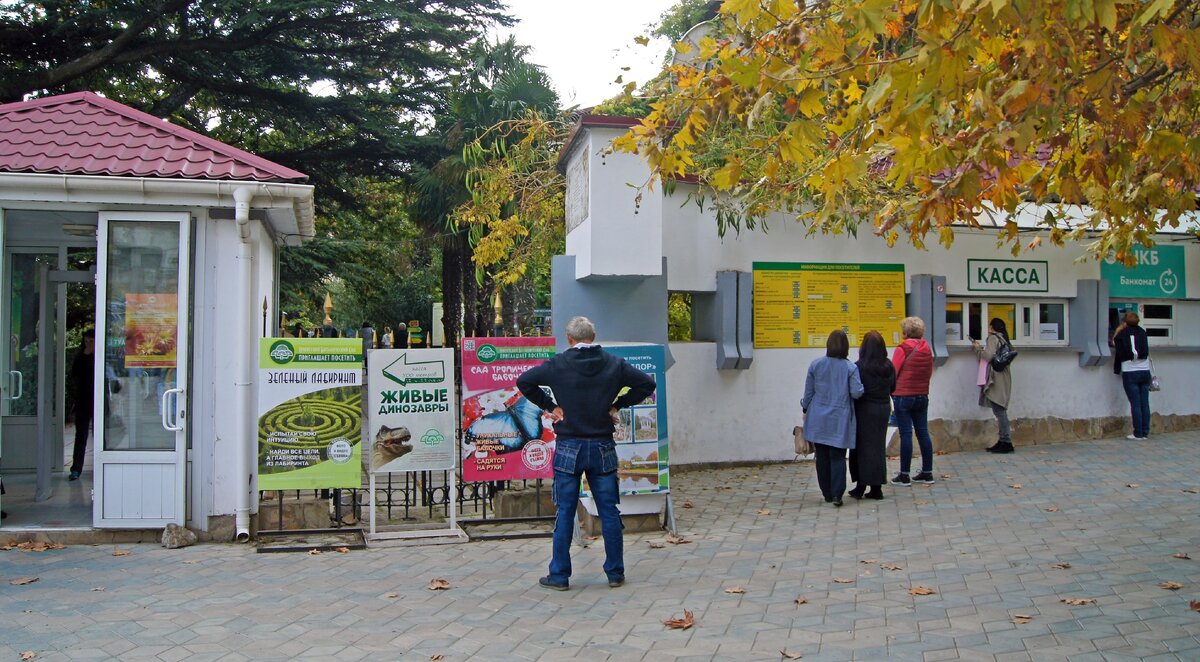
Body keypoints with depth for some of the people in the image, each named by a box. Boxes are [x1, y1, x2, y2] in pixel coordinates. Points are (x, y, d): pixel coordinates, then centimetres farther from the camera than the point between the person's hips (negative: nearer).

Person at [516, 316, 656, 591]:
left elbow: (523, 381, -6)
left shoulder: (558, 365, -5)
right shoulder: (614, 364, 1)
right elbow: (647, 383, 3)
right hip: (603, 447, 2)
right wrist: (618, 404, 6)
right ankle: (615, 573, 14)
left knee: (565, 513, 5)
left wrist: (549, 405, 1)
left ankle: (559, 575, 9)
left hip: (569, 448, -2)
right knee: (609, 511, 8)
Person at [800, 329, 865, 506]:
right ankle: (837, 494, -11)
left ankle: (827, 494, 16)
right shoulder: (850, 368, -8)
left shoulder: (815, 365, -1)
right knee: (838, 456, 1)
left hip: (818, 419, 2)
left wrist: (806, 409, 19)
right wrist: (861, 387, 12)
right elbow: (856, 393, -10)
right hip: (840, 420, -2)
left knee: (822, 457, 10)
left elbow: (808, 392, 5)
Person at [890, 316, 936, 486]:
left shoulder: (903, 349, -12)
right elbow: (929, 373, 13)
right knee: (923, 432, 10)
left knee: (906, 434, -3)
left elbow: (892, 373, -9)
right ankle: (927, 472, 15)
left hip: (903, 396, -6)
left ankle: (904, 475, 1)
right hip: (923, 396, 6)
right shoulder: (927, 349, 6)